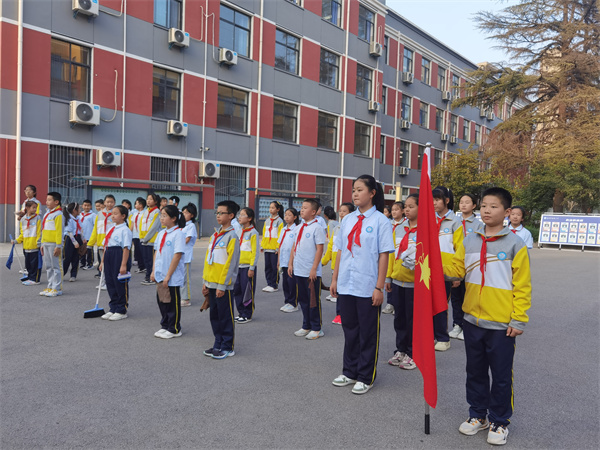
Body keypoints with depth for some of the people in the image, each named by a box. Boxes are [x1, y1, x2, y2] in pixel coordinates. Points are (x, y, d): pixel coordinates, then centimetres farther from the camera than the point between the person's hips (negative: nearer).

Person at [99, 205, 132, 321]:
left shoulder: (125, 230, -10)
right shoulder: (111, 230, 16)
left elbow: (126, 248, -16)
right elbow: (106, 246, 19)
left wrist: (124, 265, -21)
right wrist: (102, 261, 15)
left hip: (119, 257, -9)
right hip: (109, 257, 9)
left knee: (121, 285, 0)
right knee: (110, 284, 12)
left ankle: (122, 311, 11)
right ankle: (113, 309, 24)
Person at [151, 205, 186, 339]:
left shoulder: (178, 233, -15)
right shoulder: (161, 233, 9)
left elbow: (177, 255, -18)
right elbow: (157, 252, 14)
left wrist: (168, 275, -18)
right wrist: (154, 271, 8)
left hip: (173, 277, -7)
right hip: (160, 275, 7)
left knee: (173, 303, 4)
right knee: (161, 301, 15)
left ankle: (174, 330, 16)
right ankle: (165, 326, 30)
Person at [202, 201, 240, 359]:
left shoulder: (232, 236, -12)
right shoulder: (215, 235, 12)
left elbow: (230, 263, -16)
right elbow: (208, 259, 15)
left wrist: (222, 285, -17)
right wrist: (205, 281, 12)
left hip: (223, 286, -8)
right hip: (211, 284, 8)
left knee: (226, 317, 3)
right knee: (214, 316, 15)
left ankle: (227, 347, 14)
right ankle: (218, 344, 27)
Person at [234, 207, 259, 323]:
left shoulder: (253, 233, -11)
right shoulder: (240, 232, 11)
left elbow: (255, 252, -13)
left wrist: (252, 268, -15)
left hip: (247, 267, -8)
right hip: (238, 266, 8)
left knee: (247, 292, 0)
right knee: (237, 290, 10)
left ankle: (247, 315, 12)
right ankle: (241, 313, 23)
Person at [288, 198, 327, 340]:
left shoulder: (316, 228, -11)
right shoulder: (300, 227, 11)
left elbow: (319, 249, -14)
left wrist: (314, 269, -17)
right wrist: (291, 263, 12)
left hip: (311, 273, -7)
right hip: (298, 270, 8)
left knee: (314, 301, 3)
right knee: (303, 300, 15)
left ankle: (316, 329, 15)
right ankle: (306, 327, 27)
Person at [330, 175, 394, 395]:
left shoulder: (380, 220, -7)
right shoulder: (347, 219, 9)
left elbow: (384, 255, -9)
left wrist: (379, 287, -12)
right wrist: (335, 279, 11)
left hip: (368, 288, -5)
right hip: (346, 285, 5)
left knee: (368, 333, 7)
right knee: (349, 329, 15)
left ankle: (366, 377, 21)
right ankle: (350, 372, 30)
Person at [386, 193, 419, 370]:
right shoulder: (398, 229, 10)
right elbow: (393, 253, 12)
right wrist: (389, 276, 11)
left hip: (414, 282, -5)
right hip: (397, 281, 6)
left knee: (412, 318, 4)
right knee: (399, 316, 14)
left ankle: (412, 354, 18)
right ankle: (400, 350, 28)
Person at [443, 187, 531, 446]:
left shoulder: (515, 245, -8)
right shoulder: (469, 241, 4)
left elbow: (522, 286, -8)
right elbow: (456, 269, 4)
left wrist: (518, 320, -10)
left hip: (502, 324, -4)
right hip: (472, 320, 4)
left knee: (501, 376, 9)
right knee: (475, 372, 17)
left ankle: (499, 421, 27)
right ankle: (477, 415, 34)